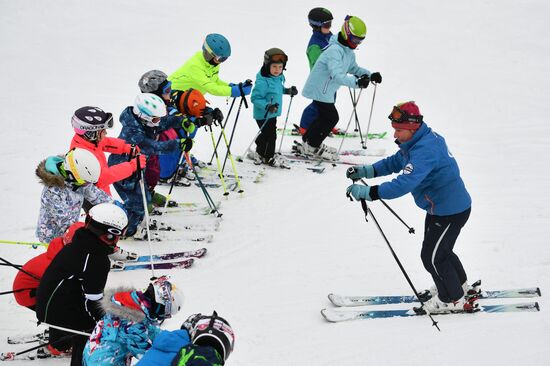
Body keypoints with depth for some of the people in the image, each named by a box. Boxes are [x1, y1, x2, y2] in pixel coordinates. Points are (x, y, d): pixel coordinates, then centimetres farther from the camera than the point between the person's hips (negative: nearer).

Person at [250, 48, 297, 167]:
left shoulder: (279, 77, 1)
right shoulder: (262, 81, -28)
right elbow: (255, 98, -27)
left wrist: (288, 90, 6)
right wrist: (267, 106, -38)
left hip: (273, 114, 9)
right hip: (263, 115, -9)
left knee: (266, 134, 22)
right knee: (270, 135, 0)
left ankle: (260, 153, 41)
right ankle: (269, 158, 19)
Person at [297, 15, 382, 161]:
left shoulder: (348, 51, 5)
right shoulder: (335, 50, -29)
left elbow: (353, 68, 15)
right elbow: (337, 75, -41)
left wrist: (370, 75, -2)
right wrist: (357, 82, -52)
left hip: (325, 90, 10)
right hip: (320, 90, -10)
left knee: (325, 116, 21)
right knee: (331, 117, -3)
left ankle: (308, 141, 37)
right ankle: (312, 147, 11)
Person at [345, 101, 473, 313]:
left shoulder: (425, 149, -32)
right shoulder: (419, 140, 0)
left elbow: (404, 184, -41)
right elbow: (396, 162, 12)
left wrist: (368, 192, -41)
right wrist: (367, 171, -2)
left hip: (451, 211, -10)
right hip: (440, 207, 10)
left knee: (432, 256, 2)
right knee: (440, 249, 26)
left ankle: (454, 300, 21)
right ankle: (460, 286, 47)